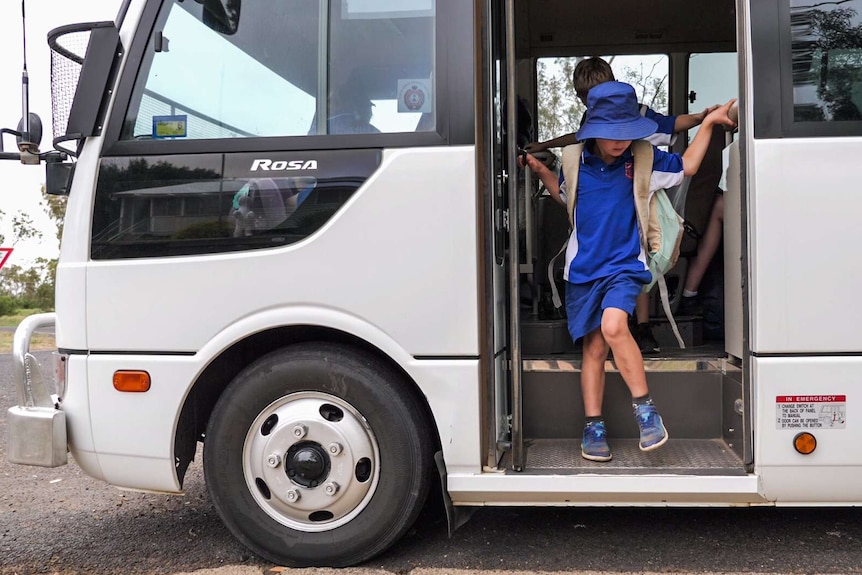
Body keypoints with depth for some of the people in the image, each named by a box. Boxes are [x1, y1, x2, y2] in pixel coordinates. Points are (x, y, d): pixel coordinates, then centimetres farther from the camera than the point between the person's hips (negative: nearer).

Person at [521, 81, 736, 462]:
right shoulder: (577, 163, 4)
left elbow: (686, 166, 11)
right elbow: (562, 194, 23)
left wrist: (708, 122, 6)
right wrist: (539, 169, 11)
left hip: (625, 263, -2)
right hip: (583, 268, 2)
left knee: (613, 325, -28)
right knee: (594, 347, 4)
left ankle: (645, 408, -14)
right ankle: (593, 426, 13)